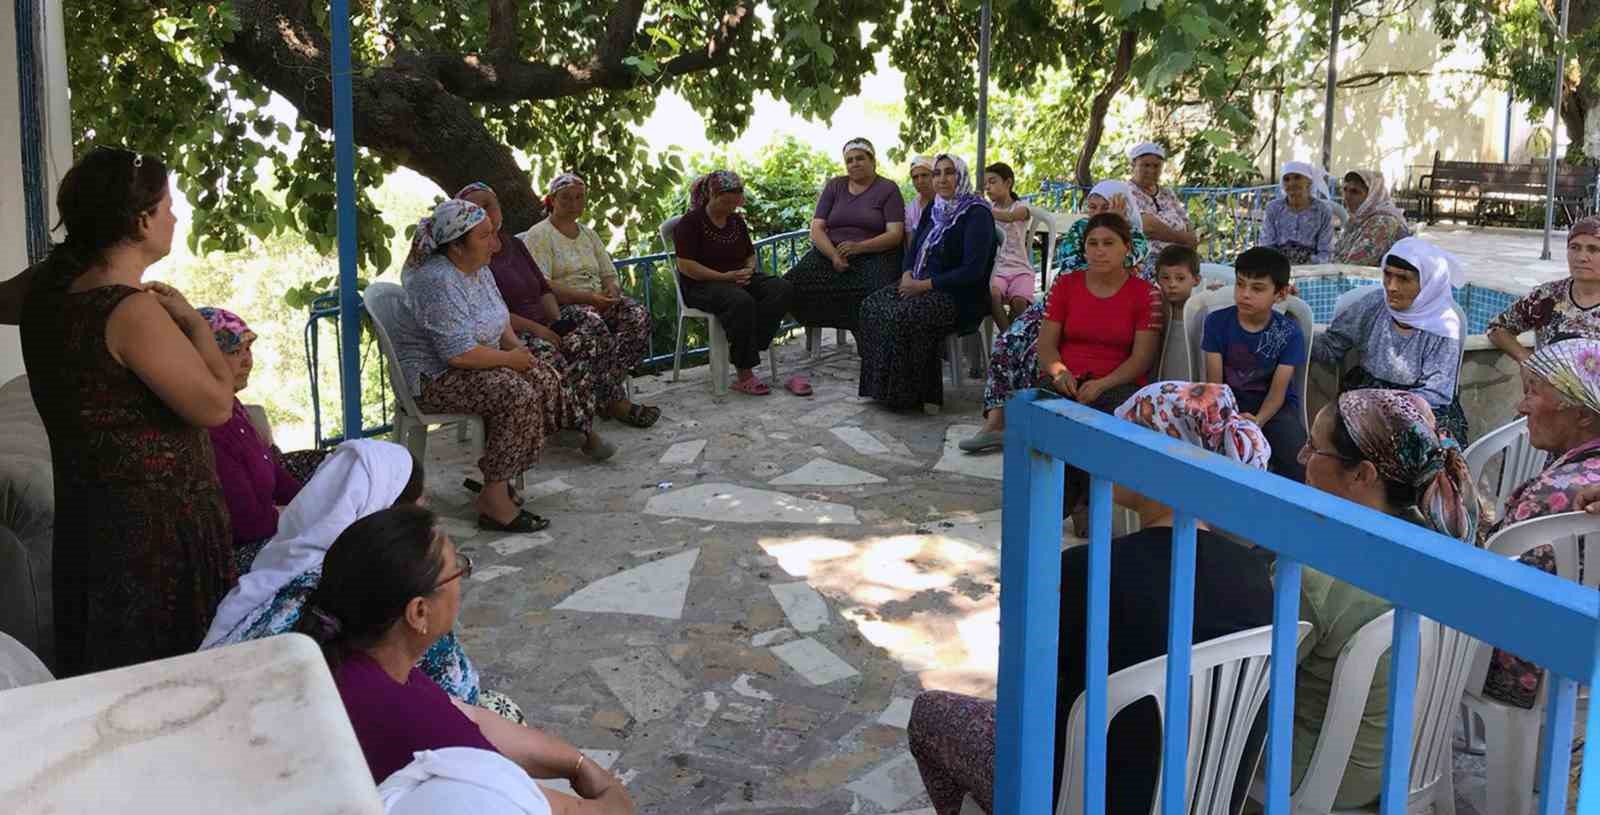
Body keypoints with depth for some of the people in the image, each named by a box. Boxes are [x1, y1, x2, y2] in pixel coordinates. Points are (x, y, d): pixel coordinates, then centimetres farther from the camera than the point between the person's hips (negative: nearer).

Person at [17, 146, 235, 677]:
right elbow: (215, 405, -21)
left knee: (109, 680, 19)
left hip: (87, 516, 9)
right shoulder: (132, 312, -22)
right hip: (155, 528, -9)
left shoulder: (52, 286, 3)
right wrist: (192, 320, -8)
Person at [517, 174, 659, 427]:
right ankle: (615, 401, -36)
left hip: (598, 301, 6)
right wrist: (587, 297, -20)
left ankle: (609, 383, -29)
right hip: (561, 306, -6)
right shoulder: (539, 235, 1)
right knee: (593, 324, -39)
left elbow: (609, 274, 22)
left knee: (639, 315, -25)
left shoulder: (588, 234, 24)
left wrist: (612, 291, -4)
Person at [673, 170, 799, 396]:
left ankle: (748, 343, -28)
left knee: (783, 289, -20)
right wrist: (725, 276, -19)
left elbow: (750, 255, 27)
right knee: (741, 301, -39)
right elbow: (686, 267, -14)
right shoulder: (690, 222, -5)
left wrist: (748, 270, 1)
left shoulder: (737, 221, 16)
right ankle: (744, 375, -32)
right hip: (702, 285, -7)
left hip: (739, 279, 7)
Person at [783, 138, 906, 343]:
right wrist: (834, 256, -13)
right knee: (792, 285, -24)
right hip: (830, 253, 4)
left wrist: (859, 247, -21)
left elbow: (895, 234, -5)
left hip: (873, 255, -3)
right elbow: (816, 228, 7)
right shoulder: (834, 186, 15)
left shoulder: (888, 189, 5)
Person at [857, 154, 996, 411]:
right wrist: (908, 276, -2)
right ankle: (882, 386, -10)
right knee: (872, 306, -14)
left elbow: (972, 271, -19)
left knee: (903, 316, -30)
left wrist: (925, 285, -18)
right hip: (923, 286, 8)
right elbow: (914, 250, 22)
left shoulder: (977, 214, -12)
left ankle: (909, 394, -17)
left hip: (961, 296, -8)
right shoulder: (933, 210, 13)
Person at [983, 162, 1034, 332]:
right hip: (996, 268, 2)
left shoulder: (1020, 208, 2)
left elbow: (1009, 217, -24)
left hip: (1019, 268, -2)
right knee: (993, 295, -33)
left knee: (1019, 300, -31)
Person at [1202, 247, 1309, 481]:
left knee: (1297, 466, -26)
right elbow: (1214, 383, -7)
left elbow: (1278, 391, -12)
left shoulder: (1289, 333, -8)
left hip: (1274, 406, 0)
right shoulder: (1217, 322, -6)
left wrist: (1258, 420, -34)